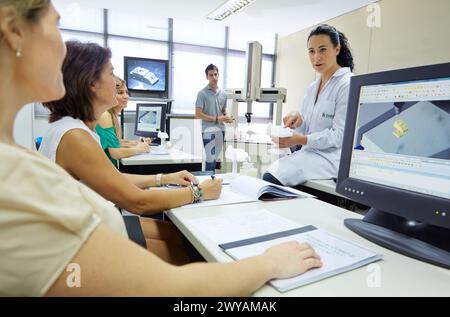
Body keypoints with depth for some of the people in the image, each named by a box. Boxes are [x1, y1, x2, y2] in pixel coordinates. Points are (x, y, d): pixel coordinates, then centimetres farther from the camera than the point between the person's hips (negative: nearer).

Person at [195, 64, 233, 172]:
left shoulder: (223, 93, 10)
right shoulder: (202, 93, -6)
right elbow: (198, 114, -11)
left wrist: (227, 118, -3)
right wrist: (216, 119, -14)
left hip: (221, 130, 6)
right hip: (208, 130, -6)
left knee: (215, 158, 13)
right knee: (211, 158, -7)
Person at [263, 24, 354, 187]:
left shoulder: (348, 85, -8)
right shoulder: (313, 87, 16)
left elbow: (340, 135, -15)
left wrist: (301, 140, -26)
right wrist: (298, 119, -6)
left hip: (331, 156, -7)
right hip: (309, 151, 7)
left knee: (271, 178, -26)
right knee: (269, 174, -15)